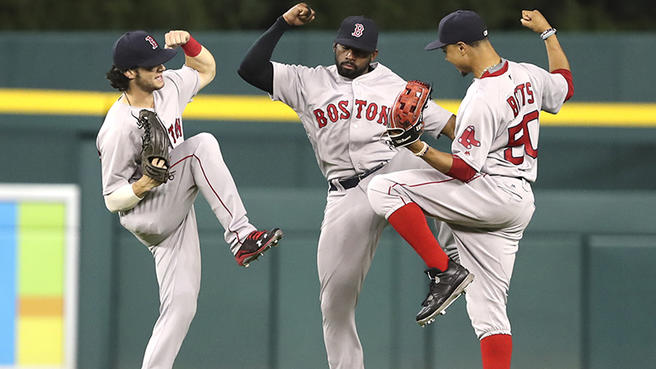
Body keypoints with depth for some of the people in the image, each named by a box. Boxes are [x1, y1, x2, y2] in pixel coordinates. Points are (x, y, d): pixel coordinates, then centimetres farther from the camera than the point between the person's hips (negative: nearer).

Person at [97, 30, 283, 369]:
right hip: (146, 216, -8)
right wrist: (147, 183, -33)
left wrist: (188, 43, 1)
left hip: (175, 214, 8)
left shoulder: (168, 87, 3)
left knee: (181, 305, -1)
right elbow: (112, 200, -14)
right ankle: (240, 235, -26)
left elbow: (205, 69, 22)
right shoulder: (119, 128, -19)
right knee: (202, 145, -23)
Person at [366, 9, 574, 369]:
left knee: (384, 187, -10)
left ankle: (444, 271, -13)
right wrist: (547, 32, 37)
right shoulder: (527, 76, 7)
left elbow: (465, 169, -19)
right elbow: (565, 85, 30)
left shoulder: (482, 101, -19)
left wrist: (421, 149, -23)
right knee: (488, 307, 9)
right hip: (518, 206, 9)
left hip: (493, 194, -9)